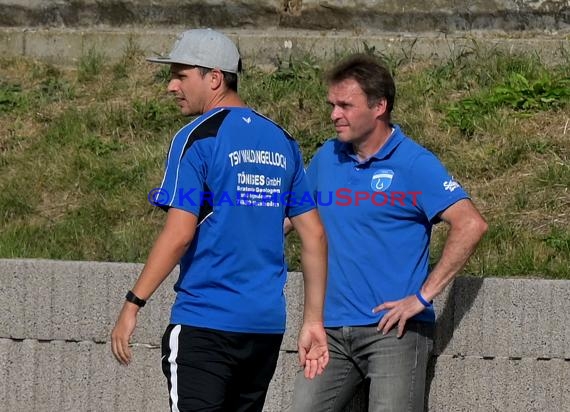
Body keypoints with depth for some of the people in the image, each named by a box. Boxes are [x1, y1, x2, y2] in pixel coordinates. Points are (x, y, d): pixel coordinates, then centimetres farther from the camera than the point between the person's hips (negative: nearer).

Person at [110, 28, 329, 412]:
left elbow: (179, 234, -16)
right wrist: (314, 320, 16)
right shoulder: (282, 141, 12)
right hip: (267, 324, 7)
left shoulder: (197, 138, -8)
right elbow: (315, 236, 12)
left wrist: (133, 304, -11)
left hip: (205, 324, -7)